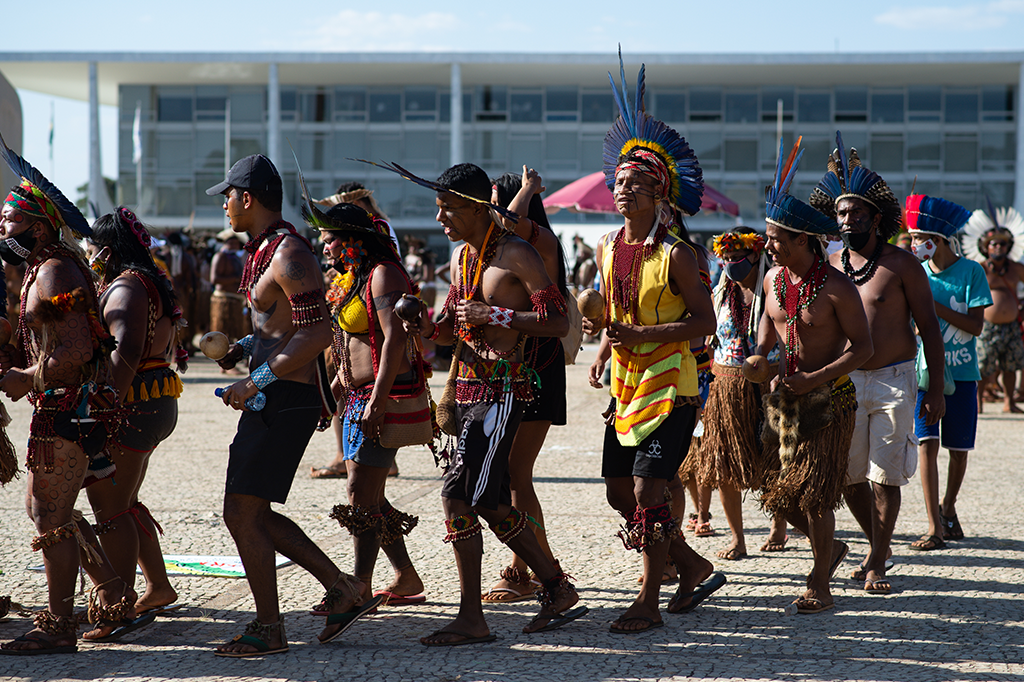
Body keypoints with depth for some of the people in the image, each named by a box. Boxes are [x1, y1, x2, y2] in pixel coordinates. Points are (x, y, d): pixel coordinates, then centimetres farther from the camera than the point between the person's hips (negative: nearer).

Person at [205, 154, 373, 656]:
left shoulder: (289, 254, -16)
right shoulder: (264, 251, 16)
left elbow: (317, 332, -23)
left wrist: (257, 380, -21)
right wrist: (245, 348, 11)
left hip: (288, 400, -11)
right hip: (271, 400, 11)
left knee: (242, 513, -6)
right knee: (252, 513, 13)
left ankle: (269, 629, 4)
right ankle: (343, 590, 17)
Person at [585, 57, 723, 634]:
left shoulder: (676, 255, -13)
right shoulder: (610, 251, 8)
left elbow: (704, 321, -15)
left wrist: (641, 336, -22)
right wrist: (606, 346, 3)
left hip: (670, 387, -8)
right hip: (628, 386, 8)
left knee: (647, 490, -10)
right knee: (620, 492, 10)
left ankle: (650, 602, 1)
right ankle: (693, 567, 27)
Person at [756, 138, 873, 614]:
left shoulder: (836, 287, -16)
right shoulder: (774, 279, 3)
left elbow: (863, 347, -12)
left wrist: (815, 379, -21)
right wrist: (762, 354, 2)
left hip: (829, 399, -6)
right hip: (783, 395, 6)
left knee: (814, 493, -7)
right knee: (780, 491, 7)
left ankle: (819, 587, 6)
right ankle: (830, 549, 33)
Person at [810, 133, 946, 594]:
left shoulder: (901, 265, -4)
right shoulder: (829, 268, 6)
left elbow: (929, 328, -2)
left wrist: (935, 391, -6)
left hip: (894, 382, -4)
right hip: (844, 382, 4)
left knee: (884, 478, -3)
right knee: (849, 477, 5)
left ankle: (876, 565, 9)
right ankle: (879, 545, 27)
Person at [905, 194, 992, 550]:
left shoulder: (971, 271, -5)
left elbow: (976, 325, -12)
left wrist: (933, 305, -17)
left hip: (961, 373, -1)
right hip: (924, 369, 1)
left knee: (958, 448, 8)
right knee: (927, 443, -10)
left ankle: (948, 509, 33)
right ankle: (934, 527, -8)